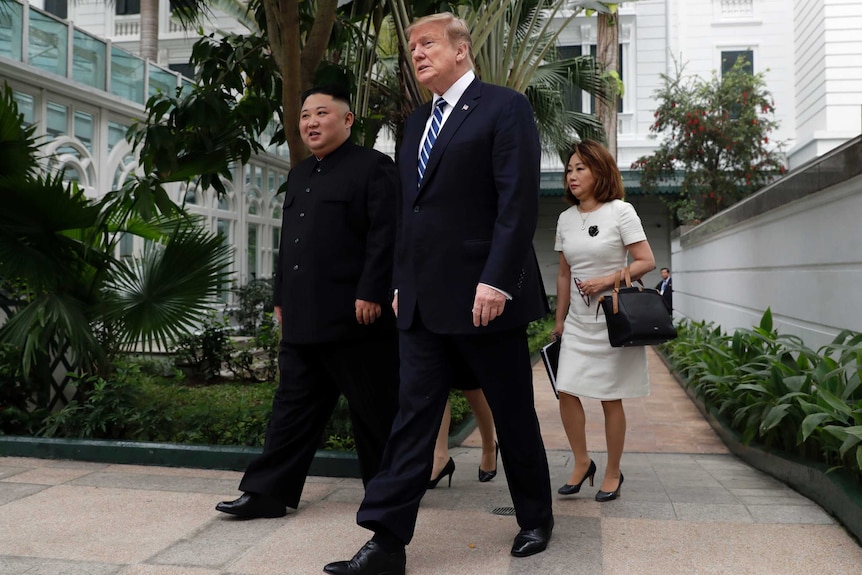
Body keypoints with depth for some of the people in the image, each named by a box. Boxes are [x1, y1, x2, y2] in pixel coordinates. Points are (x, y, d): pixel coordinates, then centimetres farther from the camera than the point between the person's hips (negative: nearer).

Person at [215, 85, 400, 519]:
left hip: (355, 318, -7)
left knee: (375, 411, 4)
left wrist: (371, 293, -19)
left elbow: (384, 235, -12)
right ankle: (268, 492, 15)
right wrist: (282, 297, 19)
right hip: (302, 320, 8)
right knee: (293, 406, 10)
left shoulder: (373, 167, -3)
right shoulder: (299, 175, 21)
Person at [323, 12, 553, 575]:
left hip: (484, 297, -6)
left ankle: (536, 520, 30)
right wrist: (402, 281, 14)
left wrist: (496, 281, -19)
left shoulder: (504, 108, -4)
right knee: (413, 417, 4)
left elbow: (519, 202, -13)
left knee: (514, 416, 9)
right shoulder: (417, 121, 18)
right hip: (424, 300, 6)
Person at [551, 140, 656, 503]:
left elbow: (646, 262, -9)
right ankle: (582, 462, 18)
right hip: (578, 321, 5)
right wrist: (559, 320, 13)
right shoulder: (566, 218, 8)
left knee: (610, 399, 2)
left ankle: (613, 473, 18)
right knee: (566, 392, -2)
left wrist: (606, 280, -20)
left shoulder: (621, 211, -7)